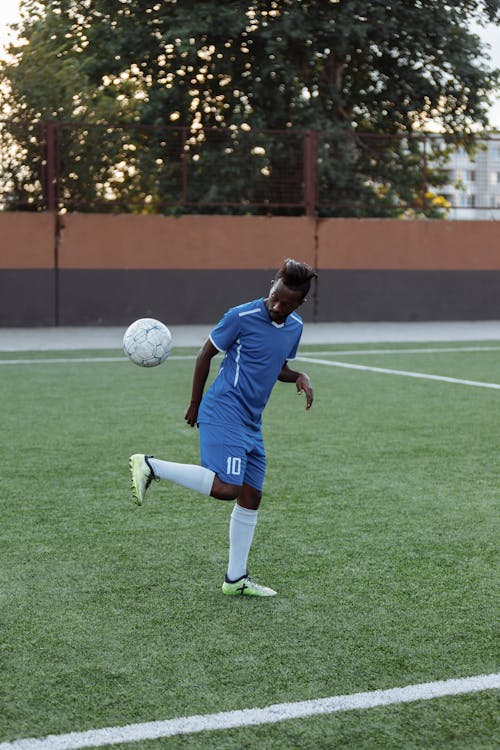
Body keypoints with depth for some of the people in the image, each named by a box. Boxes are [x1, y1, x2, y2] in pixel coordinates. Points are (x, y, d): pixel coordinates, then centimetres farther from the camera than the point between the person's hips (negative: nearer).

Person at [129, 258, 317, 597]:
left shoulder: (295, 327, 9)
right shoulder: (241, 317, -13)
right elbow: (206, 354, -2)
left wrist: (299, 377, 2)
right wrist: (195, 404, 4)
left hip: (251, 423, 8)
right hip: (223, 413, -8)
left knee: (251, 497, 10)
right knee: (225, 487, -25)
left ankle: (236, 578, 21)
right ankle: (151, 465, -12)